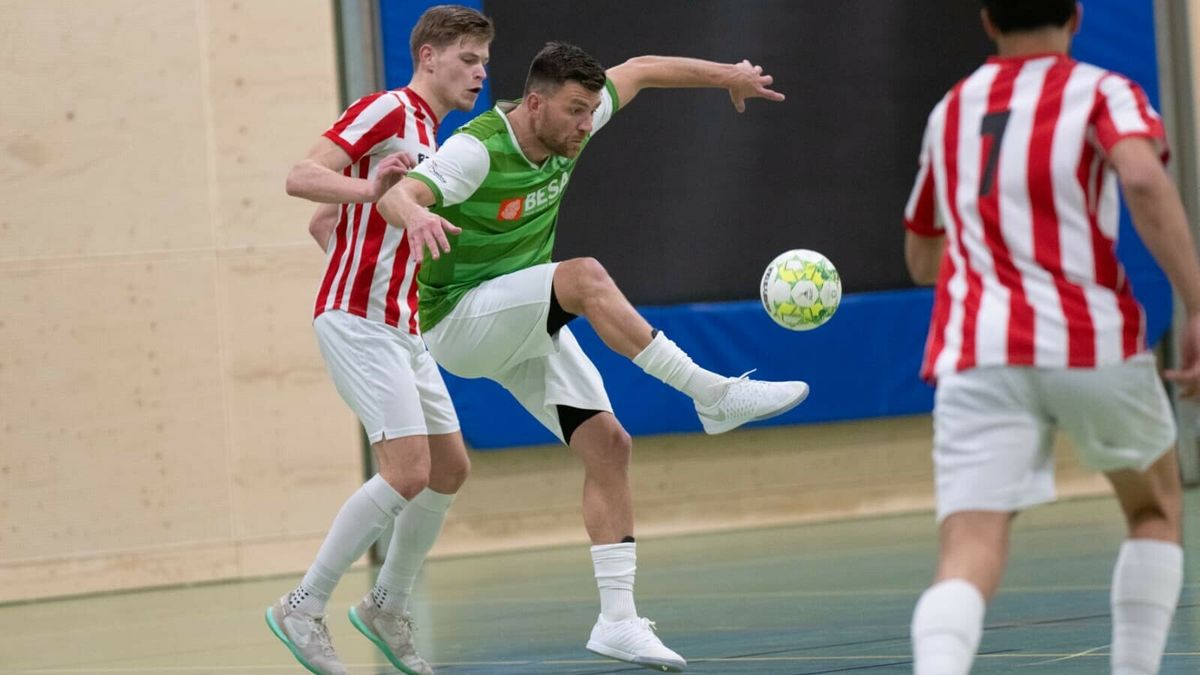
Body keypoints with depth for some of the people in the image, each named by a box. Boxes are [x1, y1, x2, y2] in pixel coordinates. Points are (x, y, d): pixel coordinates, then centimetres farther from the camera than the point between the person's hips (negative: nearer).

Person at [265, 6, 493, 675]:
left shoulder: (427, 138, 21)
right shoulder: (387, 110, -8)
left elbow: (323, 224, 25)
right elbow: (301, 179, -21)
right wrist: (368, 189, -37)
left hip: (400, 330, 10)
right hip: (357, 324, -10)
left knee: (450, 469, 10)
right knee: (408, 472, -17)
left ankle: (388, 607, 23)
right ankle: (304, 607, -8)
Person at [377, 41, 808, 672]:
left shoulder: (566, 127, -2)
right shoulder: (476, 150, -23)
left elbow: (638, 70, 15)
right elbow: (395, 195, -39)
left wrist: (728, 74, 22)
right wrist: (416, 213, -62)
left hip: (526, 326, 7)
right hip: (459, 320, -7)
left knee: (608, 444, -7)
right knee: (585, 276, -33)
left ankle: (617, 619, -4)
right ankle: (713, 394, -30)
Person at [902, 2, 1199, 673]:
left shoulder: (950, 111, 21)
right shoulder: (1101, 93, 7)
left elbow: (922, 258, 33)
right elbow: (1144, 178, -16)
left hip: (977, 353, 2)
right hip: (1093, 341, -2)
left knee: (970, 558, -12)